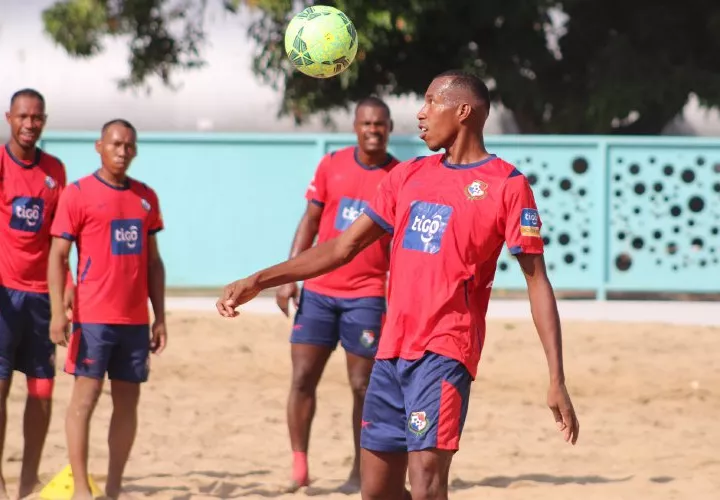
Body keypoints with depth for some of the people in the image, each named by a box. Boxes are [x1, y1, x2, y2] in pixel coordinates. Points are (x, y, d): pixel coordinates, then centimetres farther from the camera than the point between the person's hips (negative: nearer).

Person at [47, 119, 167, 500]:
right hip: (93, 318, -5)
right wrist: (57, 313, -14)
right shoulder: (78, 194, -2)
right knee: (85, 397, -6)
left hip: (135, 320, 5)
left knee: (127, 401, 4)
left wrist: (159, 317, 13)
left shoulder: (146, 197, 13)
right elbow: (57, 255, -5)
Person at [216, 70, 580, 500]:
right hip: (392, 351, 7)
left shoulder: (507, 185, -4)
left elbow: (537, 282, -6)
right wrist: (258, 282, 11)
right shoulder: (409, 176, 15)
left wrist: (557, 381, -12)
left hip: (445, 352, -7)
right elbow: (345, 246, 18)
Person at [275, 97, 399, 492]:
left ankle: (360, 470, 11)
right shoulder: (332, 165, 3)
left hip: (366, 296, -2)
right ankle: (299, 467, 6)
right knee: (302, 378, -2)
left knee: (363, 386, 1)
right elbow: (310, 222, 7)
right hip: (318, 291, 2)